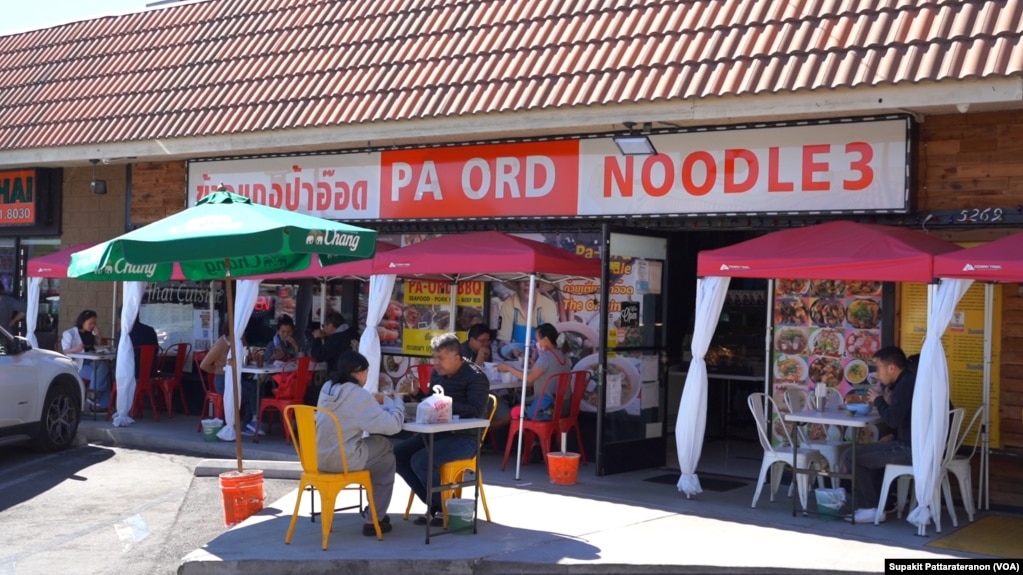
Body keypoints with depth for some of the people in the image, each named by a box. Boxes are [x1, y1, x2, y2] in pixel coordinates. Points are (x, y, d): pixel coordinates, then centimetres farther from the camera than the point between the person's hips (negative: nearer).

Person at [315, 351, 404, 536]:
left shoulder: (327, 387, 7)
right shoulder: (358, 395, -15)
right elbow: (391, 425, -14)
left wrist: (380, 402, 12)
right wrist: (397, 404, 5)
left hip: (318, 457, 7)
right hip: (342, 460, -7)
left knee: (377, 444, 25)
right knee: (386, 452, 16)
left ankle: (373, 509, 33)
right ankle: (374, 520, 17)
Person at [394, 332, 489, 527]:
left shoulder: (475, 376, -12)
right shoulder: (438, 373, 10)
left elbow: (477, 411, -23)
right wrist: (417, 393, 2)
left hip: (464, 438, -8)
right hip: (437, 432, 9)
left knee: (420, 461, -28)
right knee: (397, 454, -6)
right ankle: (433, 505, 0)